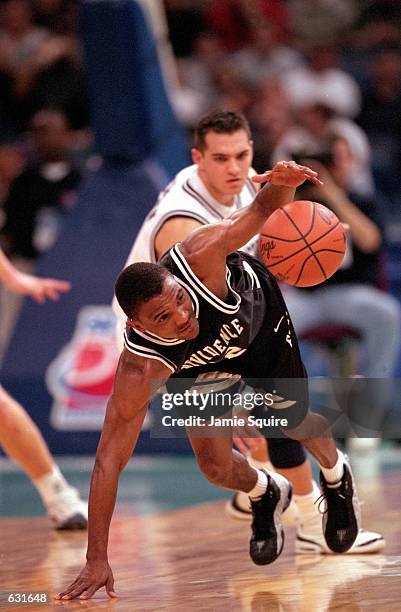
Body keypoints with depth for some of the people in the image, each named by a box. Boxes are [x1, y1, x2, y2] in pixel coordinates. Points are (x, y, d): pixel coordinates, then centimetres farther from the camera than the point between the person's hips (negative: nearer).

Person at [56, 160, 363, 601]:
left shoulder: (198, 258, -45)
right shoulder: (139, 370, -44)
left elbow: (258, 212, -30)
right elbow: (109, 462, -41)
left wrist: (282, 183, -56)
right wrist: (96, 560, -43)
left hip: (258, 313, 0)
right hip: (196, 363, 0)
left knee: (293, 422, 13)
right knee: (216, 467, -8)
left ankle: (336, 477, 50)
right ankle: (266, 495, 32)